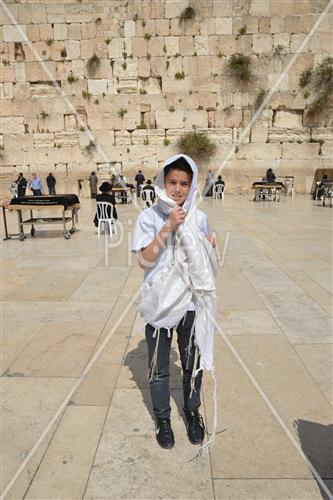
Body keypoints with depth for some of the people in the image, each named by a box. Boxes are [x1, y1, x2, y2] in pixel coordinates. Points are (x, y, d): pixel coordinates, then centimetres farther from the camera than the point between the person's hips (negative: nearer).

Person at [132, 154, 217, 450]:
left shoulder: (199, 218, -1)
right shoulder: (149, 217, -9)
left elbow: (203, 262, 7)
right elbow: (144, 261, -18)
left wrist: (209, 248, -15)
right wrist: (167, 229, -27)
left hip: (191, 301, 2)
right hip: (159, 302, -2)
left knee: (193, 363, 17)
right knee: (159, 366, 14)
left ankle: (192, 412, 42)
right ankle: (162, 417, 38)